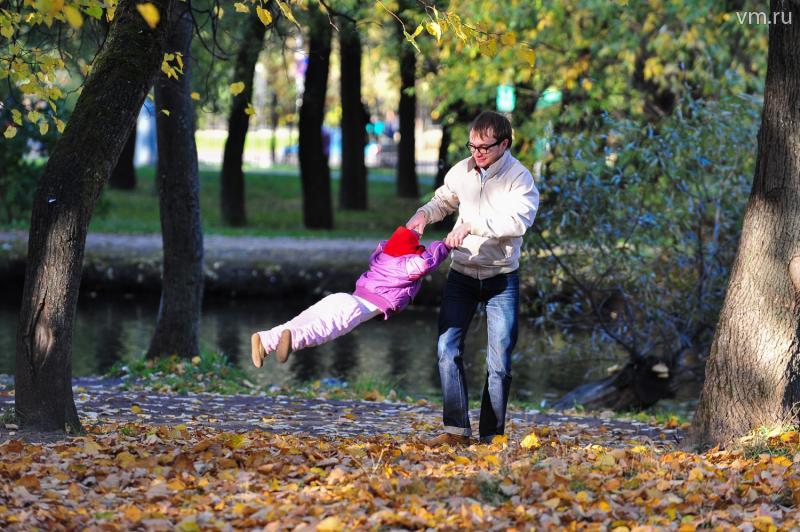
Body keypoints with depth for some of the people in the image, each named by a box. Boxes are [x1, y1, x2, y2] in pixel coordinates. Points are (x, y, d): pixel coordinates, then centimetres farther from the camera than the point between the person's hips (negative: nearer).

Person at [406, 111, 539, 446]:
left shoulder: (519, 177, -13)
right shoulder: (462, 171, 1)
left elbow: (518, 219, -30)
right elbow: (443, 201, 20)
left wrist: (471, 226, -35)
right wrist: (423, 215, -2)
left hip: (501, 278, -3)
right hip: (461, 275, 4)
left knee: (499, 361, -1)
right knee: (447, 348, -9)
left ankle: (492, 436, 7)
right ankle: (456, 429, -9)